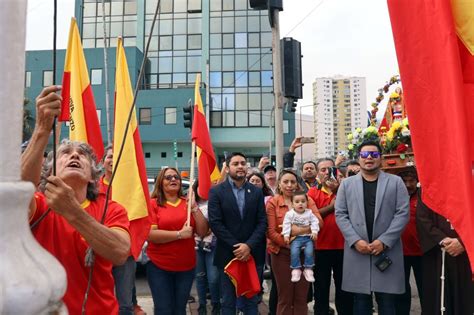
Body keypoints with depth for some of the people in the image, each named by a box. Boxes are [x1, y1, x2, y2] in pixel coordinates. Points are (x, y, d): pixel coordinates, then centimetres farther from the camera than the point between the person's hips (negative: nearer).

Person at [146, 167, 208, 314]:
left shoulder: (188, 203, 5)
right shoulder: (153, 204, -5)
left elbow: (203, 232, 0)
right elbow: (150, 234, -15)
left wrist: (194, 207, -10)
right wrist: (179, 234, -17)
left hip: (186, 266, 4)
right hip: (159, 267, -3)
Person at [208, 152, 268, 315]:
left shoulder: (257, 192, 6)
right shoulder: (216, 191, -2)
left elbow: (262, 222, 0)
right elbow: (215, 223, -9)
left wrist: (249, 245, -13)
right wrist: (235, 247, -13)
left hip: (252, 254, 2)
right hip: (228, 255, -2)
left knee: (251, 301, 12)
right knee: (228, 302, 10)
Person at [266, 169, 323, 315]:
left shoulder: (306, 200, 4)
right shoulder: (272, 203, -3)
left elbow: (319, 222, -11)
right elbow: (270, 232, -10)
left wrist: (299, 230, -24)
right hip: (282, 253, -2)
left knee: (301, 297, 10)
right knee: (284, 298, 9)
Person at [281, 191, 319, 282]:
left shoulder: (309, 213, 4)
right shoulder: (289, 214, -2)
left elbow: (314, 222, 2)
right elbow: (286, 224, -6)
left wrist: (314, 232, -12)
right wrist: (286, 235, -15)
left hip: (308, 237, 1)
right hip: (296, 238, -1)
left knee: (309, 251, -18)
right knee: (294, 252, -21)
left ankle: (308, 269, -1)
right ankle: (296, 270, -6)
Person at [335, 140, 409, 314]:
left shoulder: (396, 182, 6)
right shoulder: (346, 184, 9)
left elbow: (403, 213, -2)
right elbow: (340, 214, 4)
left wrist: (384, 241, -11)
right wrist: (355, 241, -9)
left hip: (387, 250, -1)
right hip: (357, 250, 1)